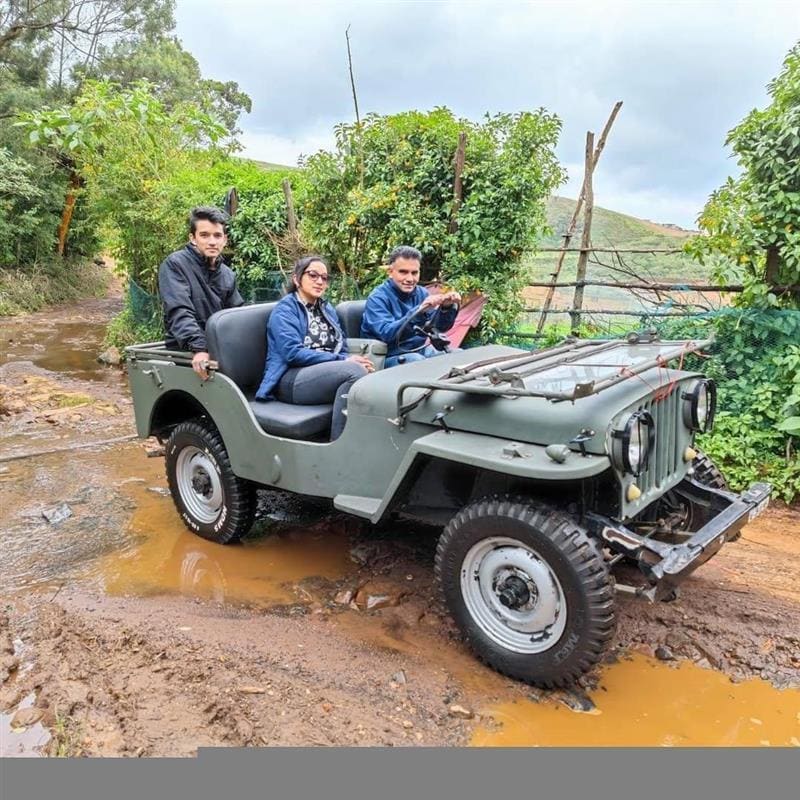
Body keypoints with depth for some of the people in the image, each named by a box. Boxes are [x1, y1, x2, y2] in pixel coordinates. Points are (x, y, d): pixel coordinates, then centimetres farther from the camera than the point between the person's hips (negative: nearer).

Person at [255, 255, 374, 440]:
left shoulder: (327, 308, 19)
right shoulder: (285, 309, -2)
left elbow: (341, 348, 14)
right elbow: (293, 353, -16)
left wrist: (351, 360, -12)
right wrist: (343, 361, -20)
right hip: (290, 379, -6)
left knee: (369, 377, -25)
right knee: (354, 371, -32)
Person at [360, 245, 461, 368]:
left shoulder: (421, 293, 7)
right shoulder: (378, 298, -12)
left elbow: (439, 326, 1)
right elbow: (386, 333, -28)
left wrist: (446, 308, -21)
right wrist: (418, 311, -38)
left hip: (420, 350, 6)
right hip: (391, 357, -6)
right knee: (418, 361, -34)